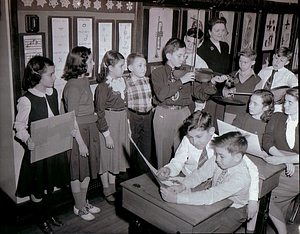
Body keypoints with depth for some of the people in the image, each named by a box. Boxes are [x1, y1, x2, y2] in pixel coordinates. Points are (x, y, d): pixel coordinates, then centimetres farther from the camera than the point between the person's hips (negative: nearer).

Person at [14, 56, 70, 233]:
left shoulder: (53, 93, 1)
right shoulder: (26, 100, -19)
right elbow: (20, 126, -13)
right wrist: (27, 140, -30)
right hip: (37, 148, -6)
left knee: (50, 184, 21)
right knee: (37, 187, 11)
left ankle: (49, 215, 40)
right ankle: (41, 219, 33)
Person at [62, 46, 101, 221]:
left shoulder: (85, 81, 8)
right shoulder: (72, 86, -19)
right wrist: (81, 142, -18)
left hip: (90, 129, 9)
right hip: (78, 131, -9)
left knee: (88, 168, 18)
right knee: (78, 170, 7)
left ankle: (84, 202, 34)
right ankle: (79, 207, 24)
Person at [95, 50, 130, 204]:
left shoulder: (121, 81, 5)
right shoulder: (103, 86, -19)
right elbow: (100, 113, -18)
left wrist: (128, 126, 15)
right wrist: (107, 134, -18)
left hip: (121, 122, 8)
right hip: (108, 123, -7)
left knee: (117, 155, 17)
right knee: (106, 156, 6)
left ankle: (113, 187, 34)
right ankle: (107, 191, 23)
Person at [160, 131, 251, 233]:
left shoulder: (241, 178, -34)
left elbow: (211, 196, -39)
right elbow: (200, 173, -8)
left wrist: (177, 198, -43)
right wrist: (182, 186, -29)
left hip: (233, 209, -5)